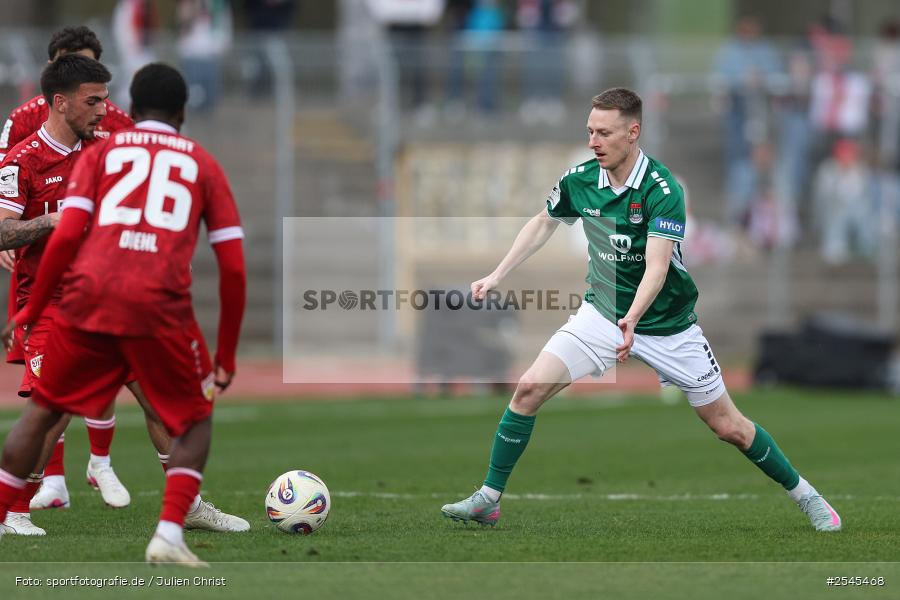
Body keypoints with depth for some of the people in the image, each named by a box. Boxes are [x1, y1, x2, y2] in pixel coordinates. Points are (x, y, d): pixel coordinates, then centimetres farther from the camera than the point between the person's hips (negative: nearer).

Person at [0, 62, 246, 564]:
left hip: (89, 297, 1)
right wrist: (226, 357, 20)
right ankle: (170, 537, 0)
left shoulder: (102, 151, 19)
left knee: (42, 410, 19)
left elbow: (66, 236, 4)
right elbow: (234, 268, 13)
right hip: (161, 306, -1)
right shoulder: (204, 164, 19)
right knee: (197, 418, 18)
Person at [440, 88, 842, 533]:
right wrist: (497, 275, 8)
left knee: (729, 427, 2)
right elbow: (543, 224, 12)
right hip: (602, 313, 4)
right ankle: (488, 499, -3)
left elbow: (656, 267, -33)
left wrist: (632, 319, -49)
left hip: (667, 325, -4)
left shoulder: (662, 190, -24)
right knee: (530, 388, -14)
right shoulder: (578, 181, -8)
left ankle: (803, 494, 23)